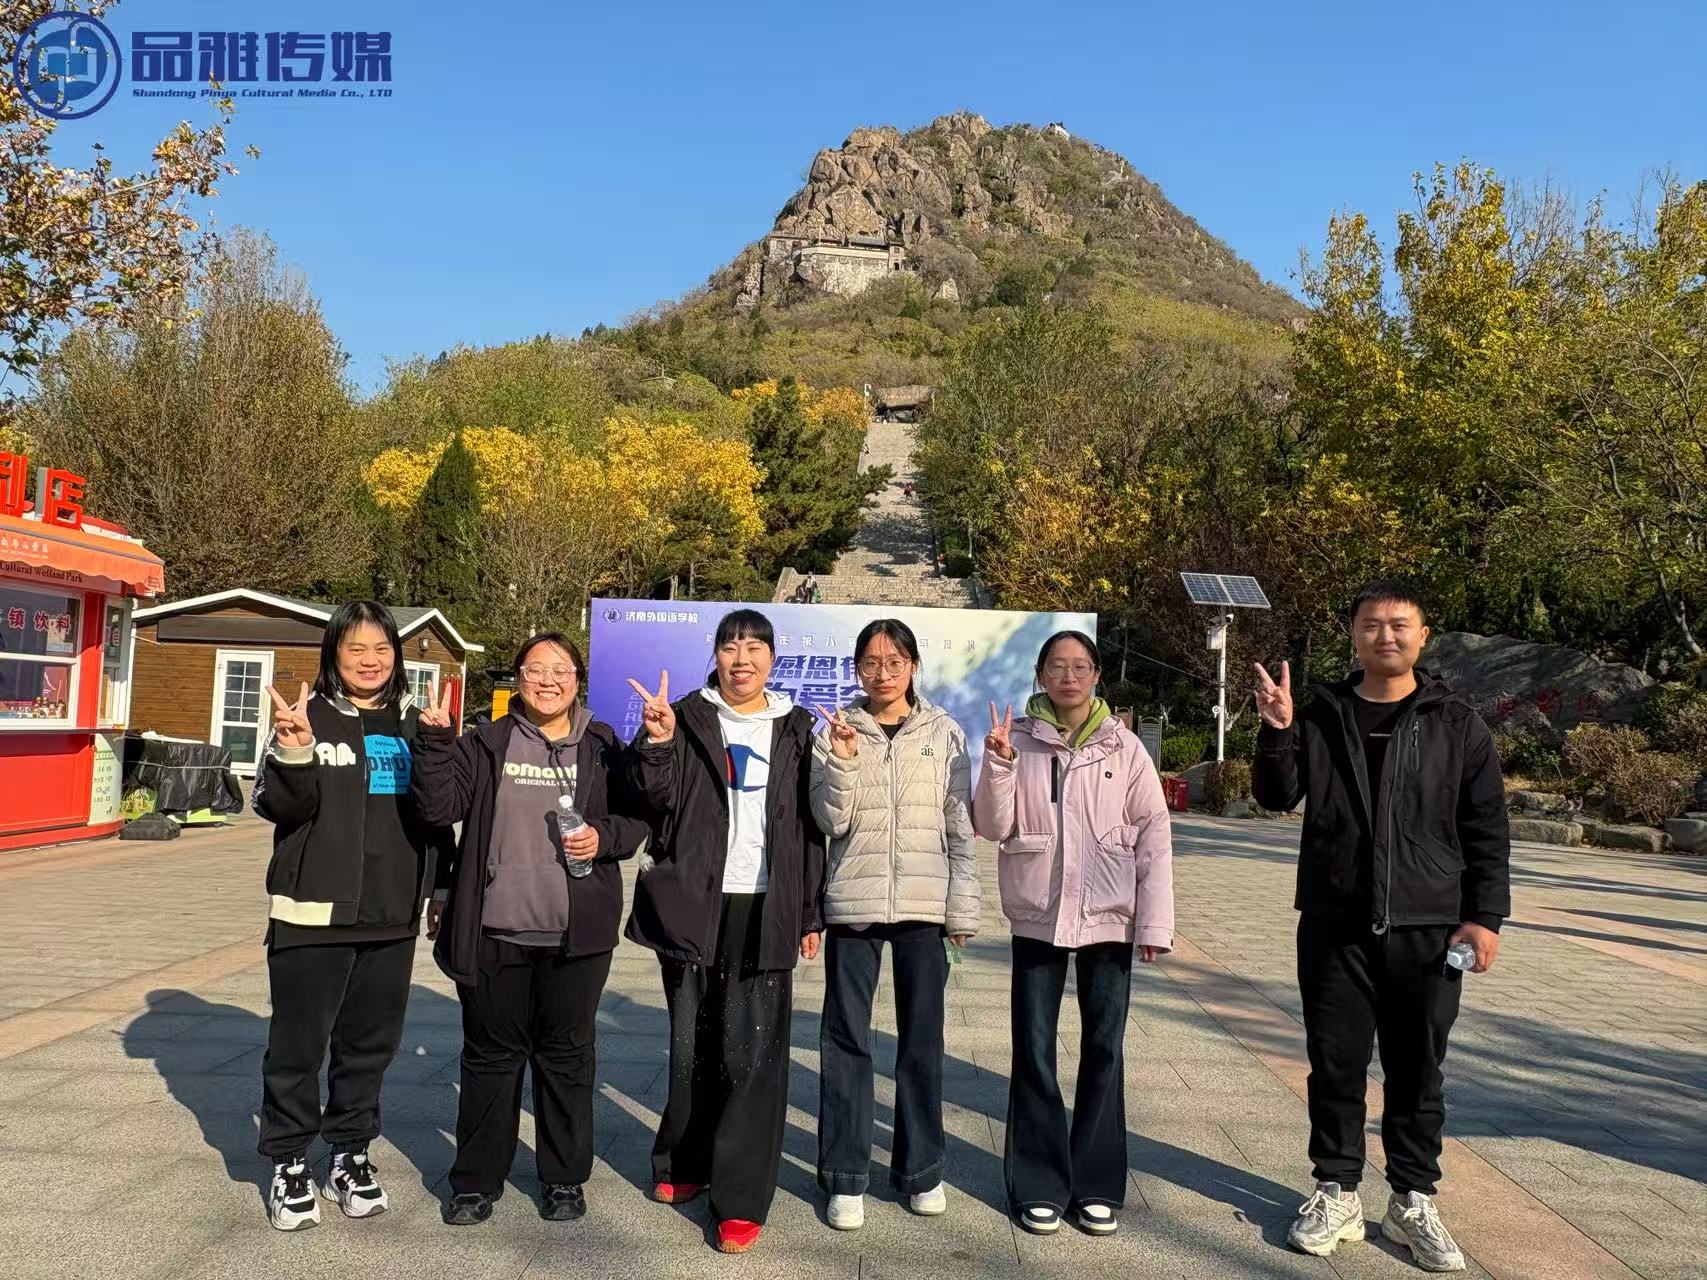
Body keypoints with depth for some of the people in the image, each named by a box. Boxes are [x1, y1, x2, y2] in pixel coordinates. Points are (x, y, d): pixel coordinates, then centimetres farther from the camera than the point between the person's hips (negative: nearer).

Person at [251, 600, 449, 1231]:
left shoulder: (412, 722, 9)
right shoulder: (308, 716, -5)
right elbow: (277, 806, -10)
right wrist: (294, 757, -29)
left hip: (392, 915, 4)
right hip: (314, 910, -4)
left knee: (371, 1041, 12)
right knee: (298, 1041, 5)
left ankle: (351, 1154, 27)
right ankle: (289, 1163, 21)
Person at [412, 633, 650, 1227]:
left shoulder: (602, 747, 4)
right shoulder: (488, 743, 4)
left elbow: (638, 820, 7)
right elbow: (441, 806, -4)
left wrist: (604, 837, -12)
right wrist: (437, 743, -15)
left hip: (578, 933, 0)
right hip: (494, 931, 0)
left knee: (567, 1053, 12)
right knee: (490, 1054, 11)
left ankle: (564, 1178, 27)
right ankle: (476, 1181, 27)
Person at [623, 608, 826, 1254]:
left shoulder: (795, 729, 6)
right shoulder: (688, 718, 4)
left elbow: (810, 824, 7)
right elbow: (659, 800, -6)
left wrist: (811, 913, 5)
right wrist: (658, 745, -24)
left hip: (765, 910, 0)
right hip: (693, 904, 1)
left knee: (754, 1052, -2)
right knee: (692, 1044, 12)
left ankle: (742, 1197, 6)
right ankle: (685, 1161, 32)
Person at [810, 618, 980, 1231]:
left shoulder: (943, 734, 4)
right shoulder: (838, 731, 3)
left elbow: (960, 827, 4)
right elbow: (831, 820, -4)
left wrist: (962, 908, 1)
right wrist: (842, 760, -18)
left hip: (924, 905, 0)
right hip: (853, 902, 0)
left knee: (922, 1038, 9)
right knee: (846, 1038, 4)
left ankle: (921, 1168, 25)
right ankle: (845, 1176, 17)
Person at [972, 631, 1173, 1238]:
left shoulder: (1123, 747, 0)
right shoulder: (1019, 739, 1)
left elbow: (1154, 836, 0)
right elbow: (994, 826, -2)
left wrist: (1155, 923, -5)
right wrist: (997, 763, -17)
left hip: (1108, 917, 0)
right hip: (1038, 916, 0)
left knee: (1104, 1050, 8)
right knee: (1033, 1051, 5)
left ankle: (1097, 1187, 22)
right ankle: (1040, 1185, 20)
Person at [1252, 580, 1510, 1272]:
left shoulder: (1456, 723, 2)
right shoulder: (1321, 716, 4)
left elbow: (1487, 828, 2)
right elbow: (1276, 796, 0)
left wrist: (1485, 914, -4)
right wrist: (1277, 731, -16)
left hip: (1427, 929, 0)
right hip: (1334, 926, 1)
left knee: (1417, 1071, 10)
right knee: (1335, 1064, 9)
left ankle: (1413, 1201, 25)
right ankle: (1336, 1191, 23)